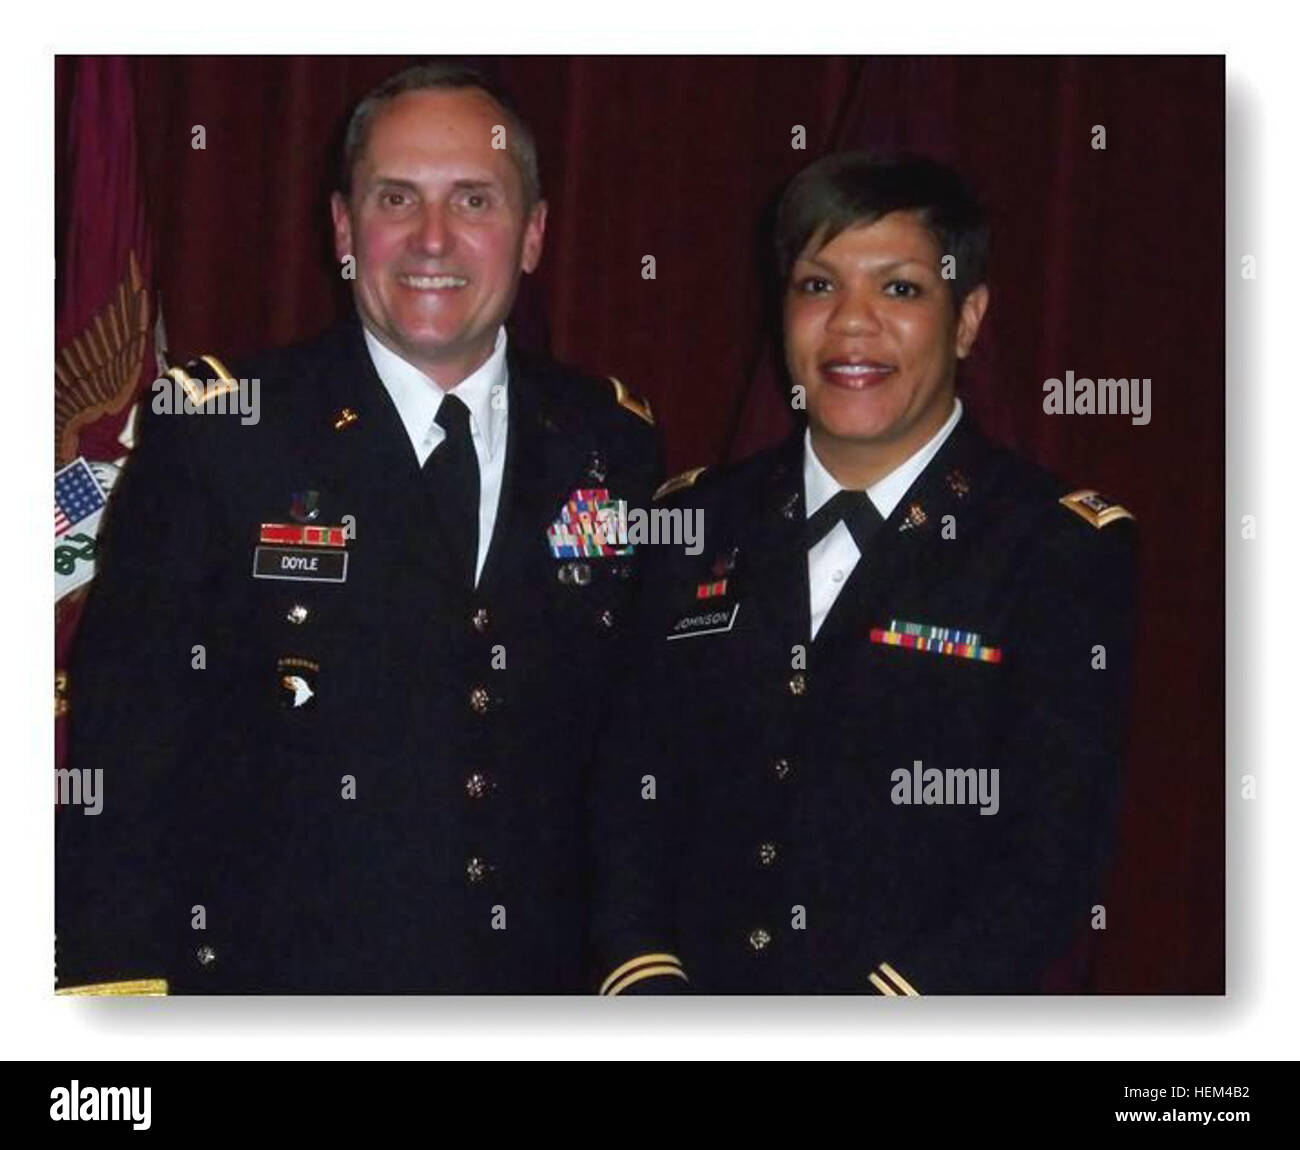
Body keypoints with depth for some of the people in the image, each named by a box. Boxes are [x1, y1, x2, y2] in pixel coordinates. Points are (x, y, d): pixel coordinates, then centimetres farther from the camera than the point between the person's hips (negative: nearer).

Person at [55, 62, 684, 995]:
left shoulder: (613, 447, 1)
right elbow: (124, 738, -10)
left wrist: (643, 964, -2)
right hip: (269, 975, -3)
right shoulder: (214, 432, -8)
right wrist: (119, 988, -15)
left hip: (545, 984, 3)